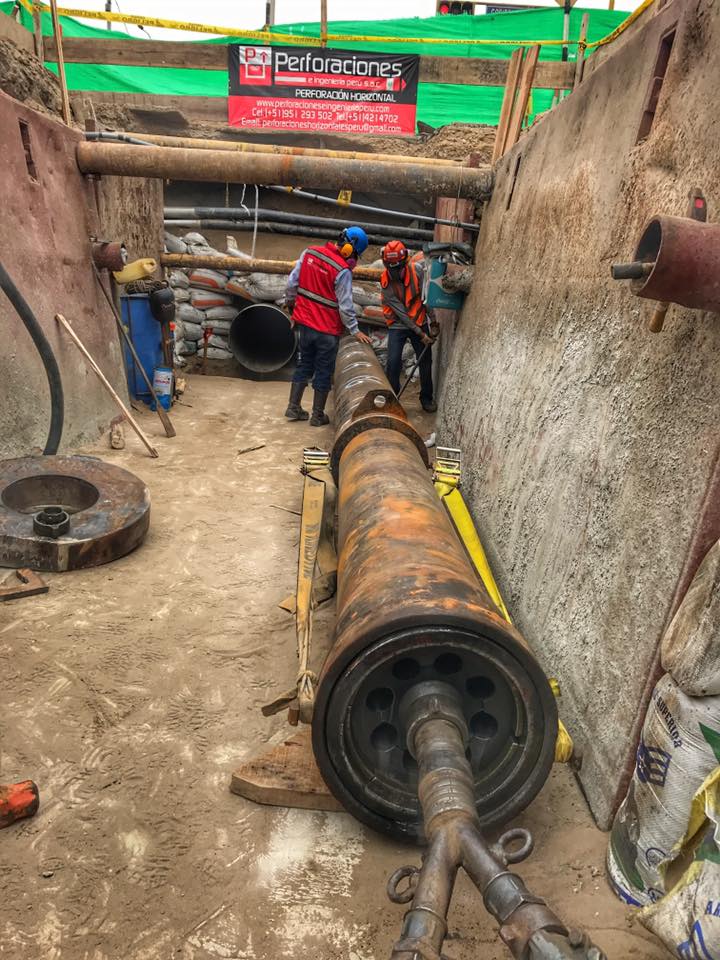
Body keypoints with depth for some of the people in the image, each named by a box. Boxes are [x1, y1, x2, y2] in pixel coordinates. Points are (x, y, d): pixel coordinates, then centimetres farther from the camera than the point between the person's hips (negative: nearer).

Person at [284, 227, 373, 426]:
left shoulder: (309, 252, -1)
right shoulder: (342, 271, -19)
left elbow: (292, 282, 4)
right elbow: (345, 306, -16)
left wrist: (290, 303, 20)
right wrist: (354, 330, -5)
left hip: (304, 322, 6)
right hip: (327, 330, -6)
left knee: (304, 365, 19)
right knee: (324, 371, 7)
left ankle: (293, 408, 24)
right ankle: (318, 416, 17)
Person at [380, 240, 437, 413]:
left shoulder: (417, 269, -16)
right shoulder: (386, 284, -19)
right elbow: (401, 313, -19)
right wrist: (421, 334, -21)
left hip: (419, 322, 2)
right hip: (398, 326, -2)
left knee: (425, 361, 6)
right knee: (393, 363, -13)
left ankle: (427, 397, 23)